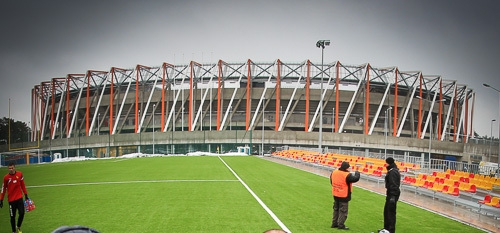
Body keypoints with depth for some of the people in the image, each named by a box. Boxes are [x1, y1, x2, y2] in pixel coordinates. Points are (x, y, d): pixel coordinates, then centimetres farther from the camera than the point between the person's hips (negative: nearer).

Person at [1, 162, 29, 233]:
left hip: (19, 198, 1)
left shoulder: (20, 174, -2)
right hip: (11, 200, -1)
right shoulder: (6, 177, -8)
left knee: (22, 213, -3)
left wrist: (26, 195, 11)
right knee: (12, 216, 5)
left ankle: (18, 227, 24)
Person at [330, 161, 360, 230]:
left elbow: (331, 181, 12)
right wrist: (357, 173, 0)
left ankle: (334, 223, 27)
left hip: (335, 195, 7)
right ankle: (341, 225, 11)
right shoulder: (347, 175, -23)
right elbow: (356, 178, -19)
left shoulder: (334, 172, -4)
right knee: (343, 211, 7)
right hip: (344, 196, -6)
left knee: (336, 209, 20)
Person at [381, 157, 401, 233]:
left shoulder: (393, 172, -20)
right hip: (390, 194, 11)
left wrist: (393, 196, -26)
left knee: (391, 212, -4)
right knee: (386, 210, 19)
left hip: (392, 194, -11)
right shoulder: (391, 171, 13)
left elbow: (393, 185, -25)